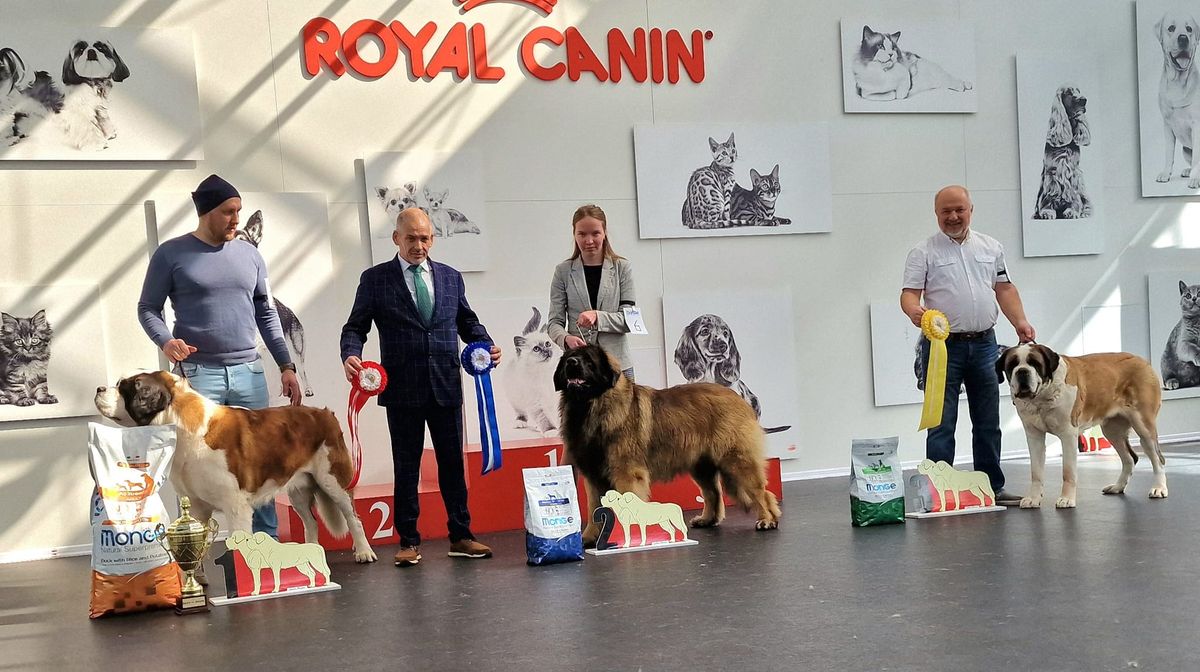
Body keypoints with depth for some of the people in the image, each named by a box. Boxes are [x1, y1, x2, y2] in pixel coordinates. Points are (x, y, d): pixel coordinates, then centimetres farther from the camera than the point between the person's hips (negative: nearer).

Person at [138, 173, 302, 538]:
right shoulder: (171, 254, -1)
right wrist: (165, 341, -18)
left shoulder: (249, 254, 10)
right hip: (197, 373, -4)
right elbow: (147, 308, 3)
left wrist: (286, 365, 9)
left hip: (249, 372, 4)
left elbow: (267, 314, 14)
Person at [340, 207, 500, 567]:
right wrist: (351, 355, -19)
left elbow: (467, 321, 17)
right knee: (406, 467, 5)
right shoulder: (375, 279, 3)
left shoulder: (451, 277, 12)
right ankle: (409, 541, 13)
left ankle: (460, 536, 17)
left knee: (453, 463, 8)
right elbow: (355, 326, 1)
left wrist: (486, 345, -1)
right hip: (402, 389, -2)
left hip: (446, 387, 3)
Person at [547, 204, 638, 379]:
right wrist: (566, 338, -17)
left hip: (617, 362, 0)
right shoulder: (563, 271, 7)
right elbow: (554, 322, 5)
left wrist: (598, 317, -17)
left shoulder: (622, 268, 6)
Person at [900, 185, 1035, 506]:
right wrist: (914, 310, -29)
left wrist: (1020, 321, 0)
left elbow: (1004, 288, 14)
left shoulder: (991, 247, 12)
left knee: (988, 422, 11)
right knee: (941, 423, -4)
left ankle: (992, 488, 21)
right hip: (944, 346, -4)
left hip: (984, 344, 4)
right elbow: (909, 293, -7)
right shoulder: (924, 252, -1)